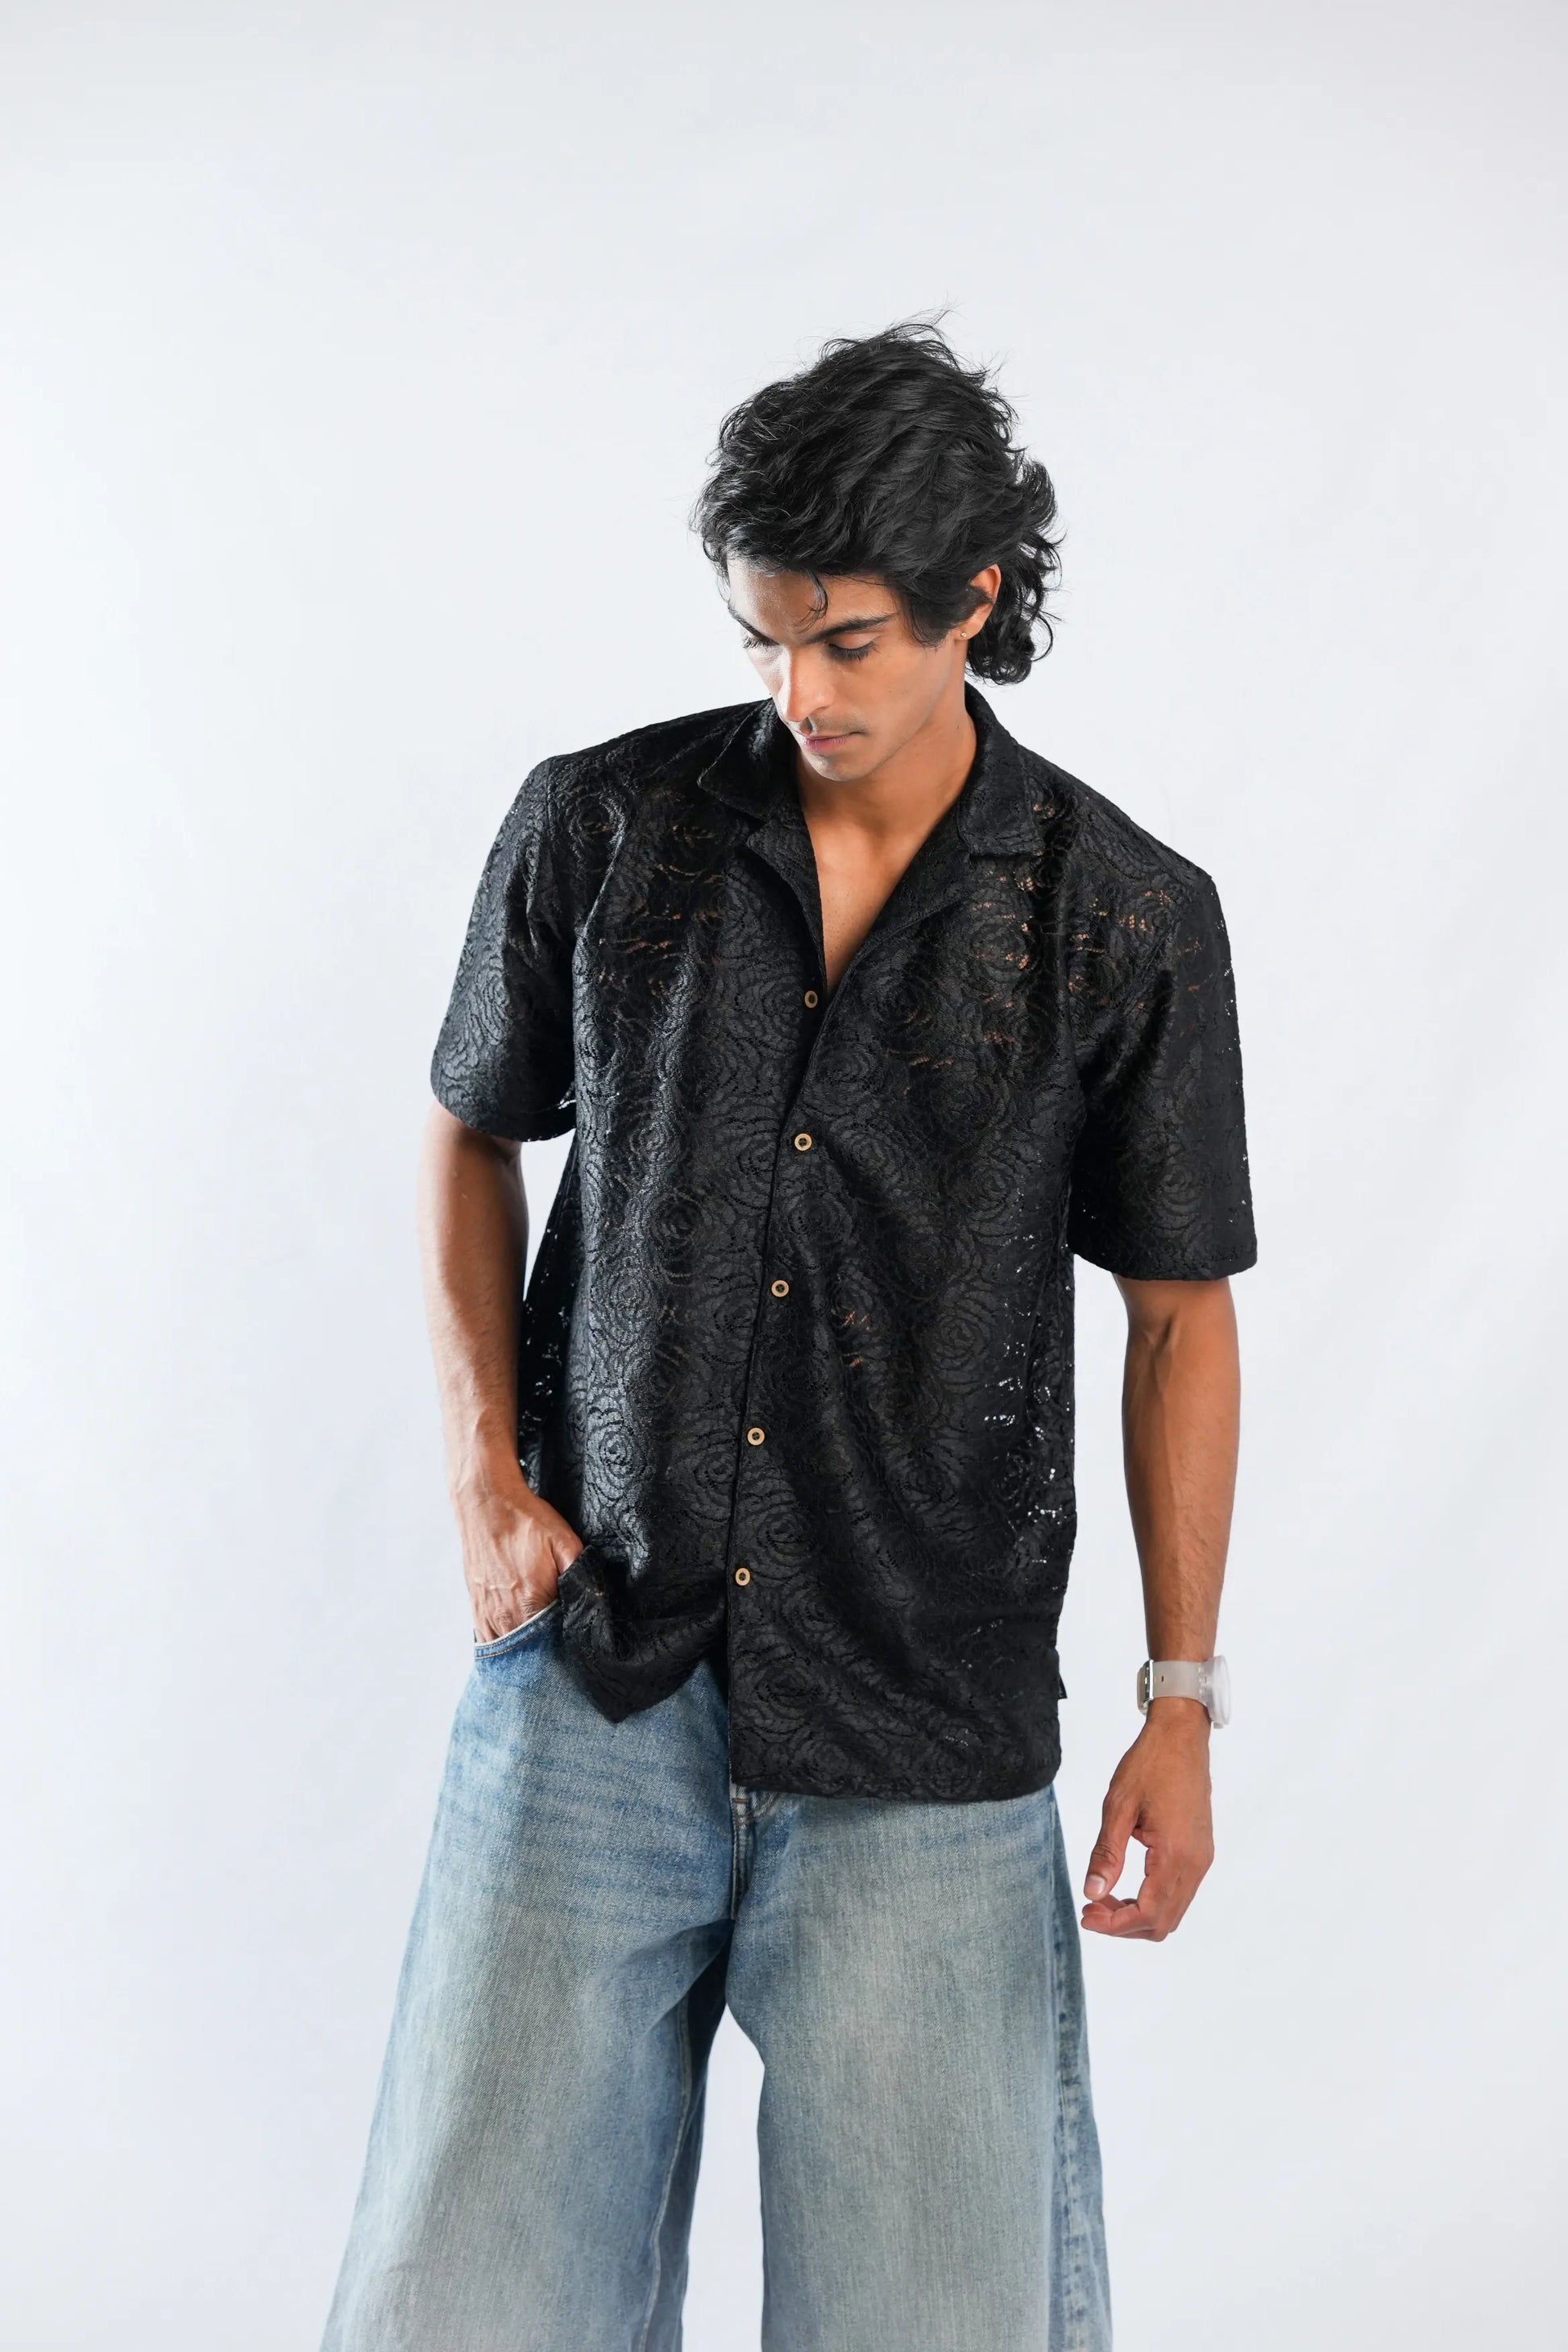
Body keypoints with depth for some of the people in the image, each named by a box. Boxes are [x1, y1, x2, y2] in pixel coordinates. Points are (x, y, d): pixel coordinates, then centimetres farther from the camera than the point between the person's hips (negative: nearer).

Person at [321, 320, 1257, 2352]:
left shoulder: (1127, 923, -4)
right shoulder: (596, 828, 0)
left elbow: (1179, 1312, 5)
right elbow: (471, 1135, 14)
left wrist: (1181, 1701, 4)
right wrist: (487, 1472, 1)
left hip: (922, 1754, -1)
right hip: (588, 1690, 1)